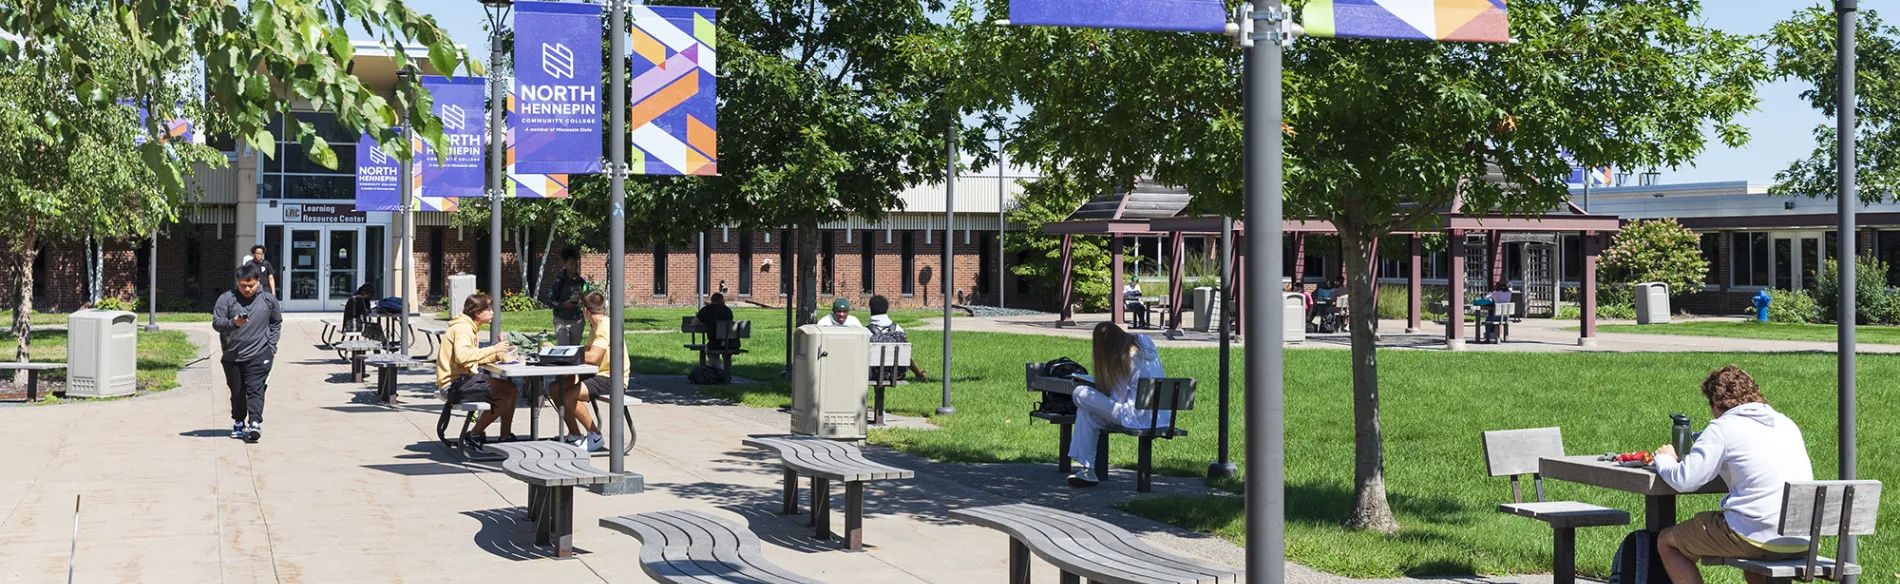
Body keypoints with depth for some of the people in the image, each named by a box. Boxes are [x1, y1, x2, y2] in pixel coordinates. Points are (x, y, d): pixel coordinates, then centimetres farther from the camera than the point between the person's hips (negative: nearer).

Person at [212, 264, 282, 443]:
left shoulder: (268, 299, 4)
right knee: (237, 392, 11)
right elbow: (216, 322, -5)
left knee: (255, 389, -14)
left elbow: (277, 322, 17)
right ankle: (238, 423, 26)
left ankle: (255, 423, -22)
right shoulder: (227, 298, -1)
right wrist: (233, 323, -25)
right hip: (232, 356, 2)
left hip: (259, 355, -1)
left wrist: (271, 345, 8)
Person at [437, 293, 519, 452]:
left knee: (511, 389, 10)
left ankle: (506, 436, 16)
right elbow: (462, 356, -34)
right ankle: (473, 436, -10)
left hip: (465, 378, 11)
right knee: (503, 398, -21)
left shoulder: (468, 327, 16)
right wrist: (492, 349, -27)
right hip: (454, 384, -11)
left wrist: (496, 356, 5)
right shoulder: (462, 329, -16)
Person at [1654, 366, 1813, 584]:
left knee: (1667, 542, 11)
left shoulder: (1723, 428, -5)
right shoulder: (1787, 424, 16)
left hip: (1761, 538, -7)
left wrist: (1664, 459, 12)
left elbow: (1684, 481, -9)